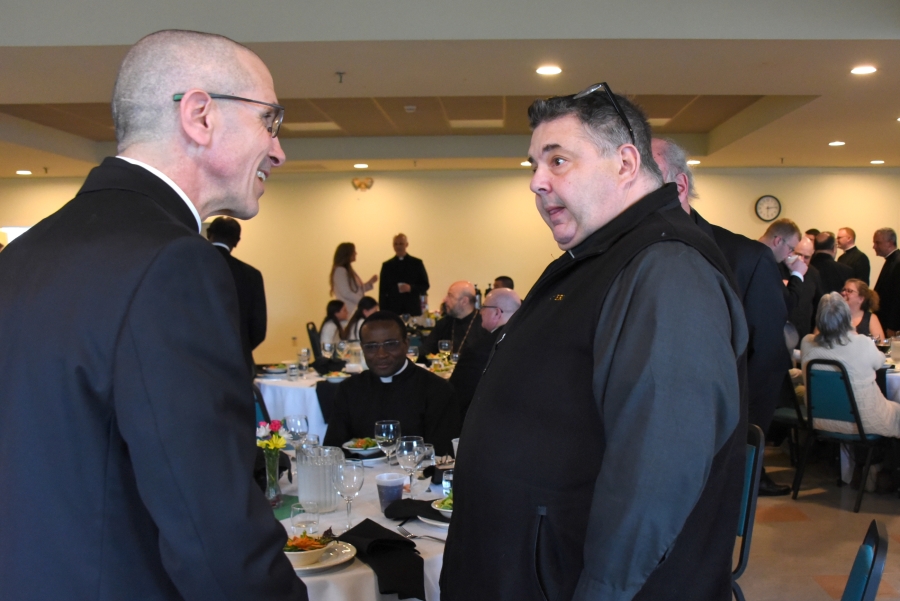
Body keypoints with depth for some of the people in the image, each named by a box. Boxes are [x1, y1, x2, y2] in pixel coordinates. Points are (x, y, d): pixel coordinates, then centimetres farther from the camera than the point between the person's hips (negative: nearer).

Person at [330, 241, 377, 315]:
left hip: (355, 309, 9)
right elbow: (346, 293, -17)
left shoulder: (348, 270, 19)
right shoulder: (340, 270, -9)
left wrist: (370, 282, 11)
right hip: (349, 310, -9)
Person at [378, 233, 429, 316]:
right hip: (393, 310, 0)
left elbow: (425, 285, 6)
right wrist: (383, 312, -2)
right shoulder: (387, 265, 9)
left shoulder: (417, 263, 7)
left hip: (413, 310, 0)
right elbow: (382, 290, 7)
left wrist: (411, 288, -13)